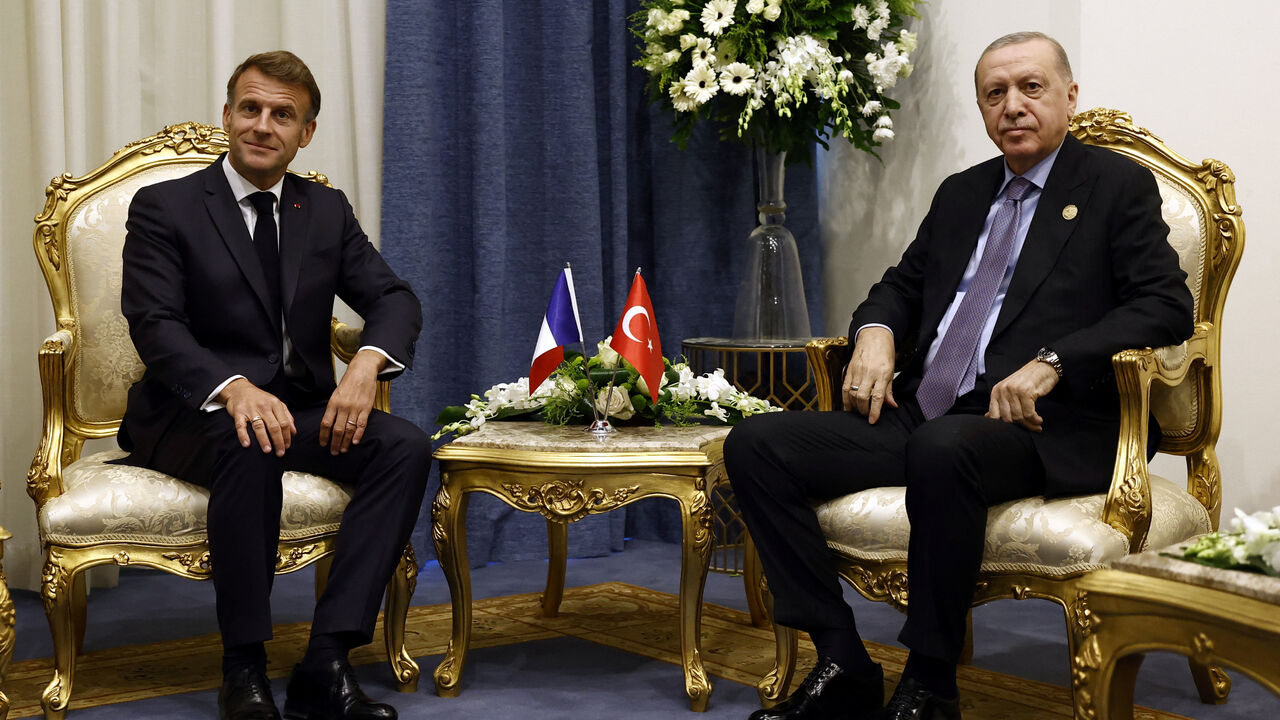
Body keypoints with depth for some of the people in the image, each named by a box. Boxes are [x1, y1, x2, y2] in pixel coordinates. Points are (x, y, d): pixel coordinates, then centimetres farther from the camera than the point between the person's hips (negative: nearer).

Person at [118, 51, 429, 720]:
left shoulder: (327, 211, 12)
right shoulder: (164, 207, -1)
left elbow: (394, 298, 4)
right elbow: (155, 325, -13)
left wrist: (368, 362, -21)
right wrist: (233, 388, -33)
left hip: (302, 408, 5)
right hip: (194, 411, -4)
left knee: (406, 446, -23)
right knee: (251, 448, -38)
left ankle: (326, 663, -27)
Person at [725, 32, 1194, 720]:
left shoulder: (1118, 185, 6)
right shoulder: (961, 193, 24)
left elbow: (1167, 307, -5)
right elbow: (902, 284, 31)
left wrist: (1052, 362, -18)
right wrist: (875, 333, 6)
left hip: (1039, 429, -6)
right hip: (918, 417, 7)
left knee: (941, 450, -40)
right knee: (756, 443, -12)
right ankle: (842, 664, -12)